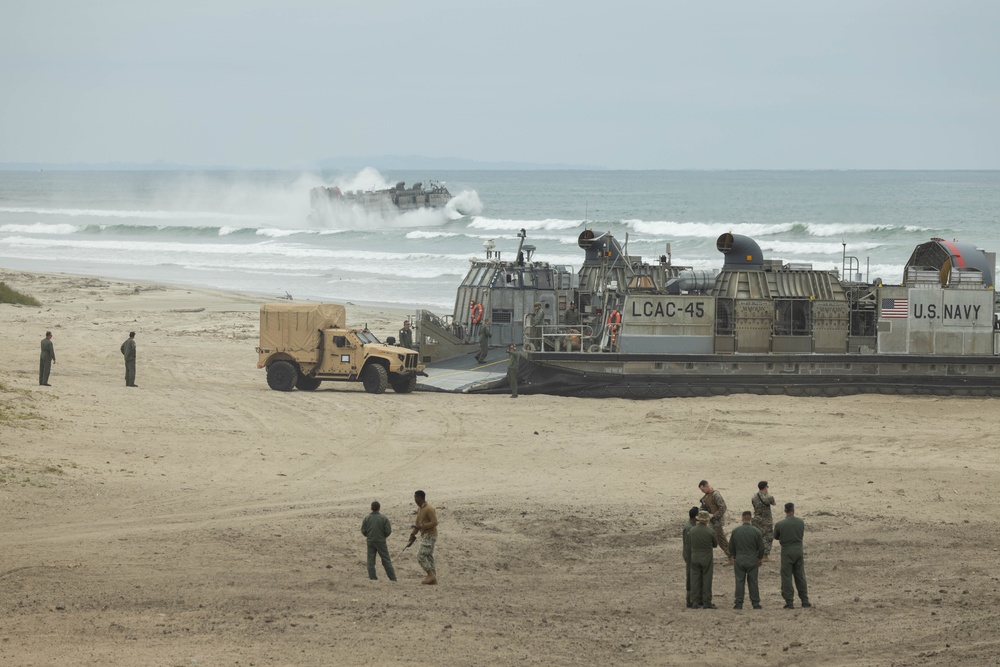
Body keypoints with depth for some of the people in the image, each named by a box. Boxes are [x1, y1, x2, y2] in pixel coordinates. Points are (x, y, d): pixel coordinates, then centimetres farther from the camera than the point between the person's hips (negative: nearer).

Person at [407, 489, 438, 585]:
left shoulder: (429, 509, -17)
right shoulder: (420, 509, 14)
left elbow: (434, 522, -22)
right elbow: (417, 523, 23)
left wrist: (421, 526, -24)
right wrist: (412, 535, 21)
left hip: (430, 536, -10)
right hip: (425, 535, 10)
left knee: (421, 555, -12)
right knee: (428, 556, 9)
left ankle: (430, 575, -9)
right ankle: (433, 578, 10)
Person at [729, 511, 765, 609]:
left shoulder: (735, 531, -3)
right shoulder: (756, 531, -6)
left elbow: (731, 547, 4)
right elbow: (761, 548, -1)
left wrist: (733, 557, 18)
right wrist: (760, 558, 14)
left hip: (739, 560, 0)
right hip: (753, 560, 0)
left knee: (739, 582, 4)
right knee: (753, 582, 6)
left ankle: (738, 604, 2)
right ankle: (755, 603, 7)